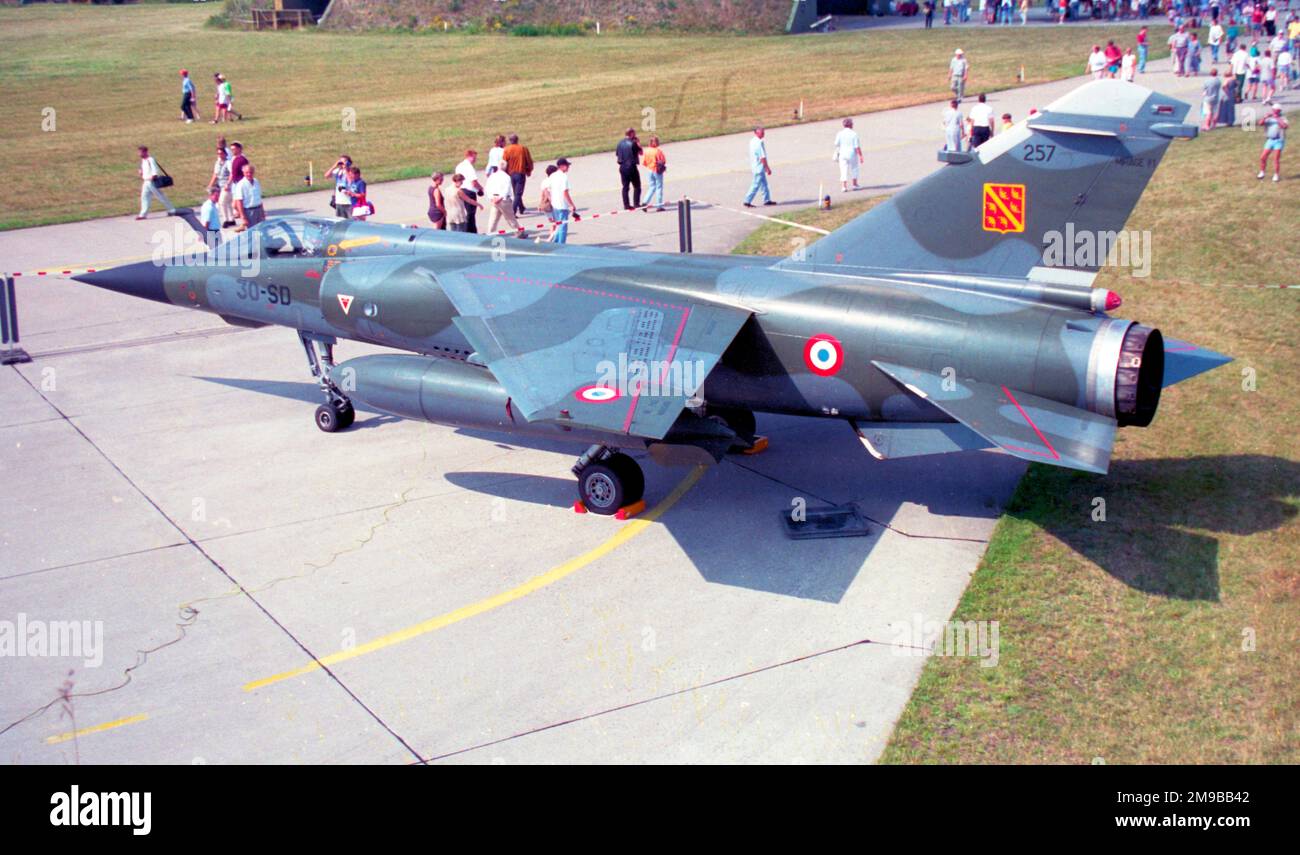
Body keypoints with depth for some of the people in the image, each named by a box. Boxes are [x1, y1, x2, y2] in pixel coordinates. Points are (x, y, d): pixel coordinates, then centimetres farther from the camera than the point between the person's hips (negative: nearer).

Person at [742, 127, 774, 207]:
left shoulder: (752, 141, 9)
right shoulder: (759, 142, -21)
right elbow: (762, 157, -22)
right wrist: (768, 168, -17)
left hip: (754, 167, 10)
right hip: (759, 167, -10)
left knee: (764, 184, 17)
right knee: (756, 185, -5)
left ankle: (767, 200, 24)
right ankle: (747, 201, -3)